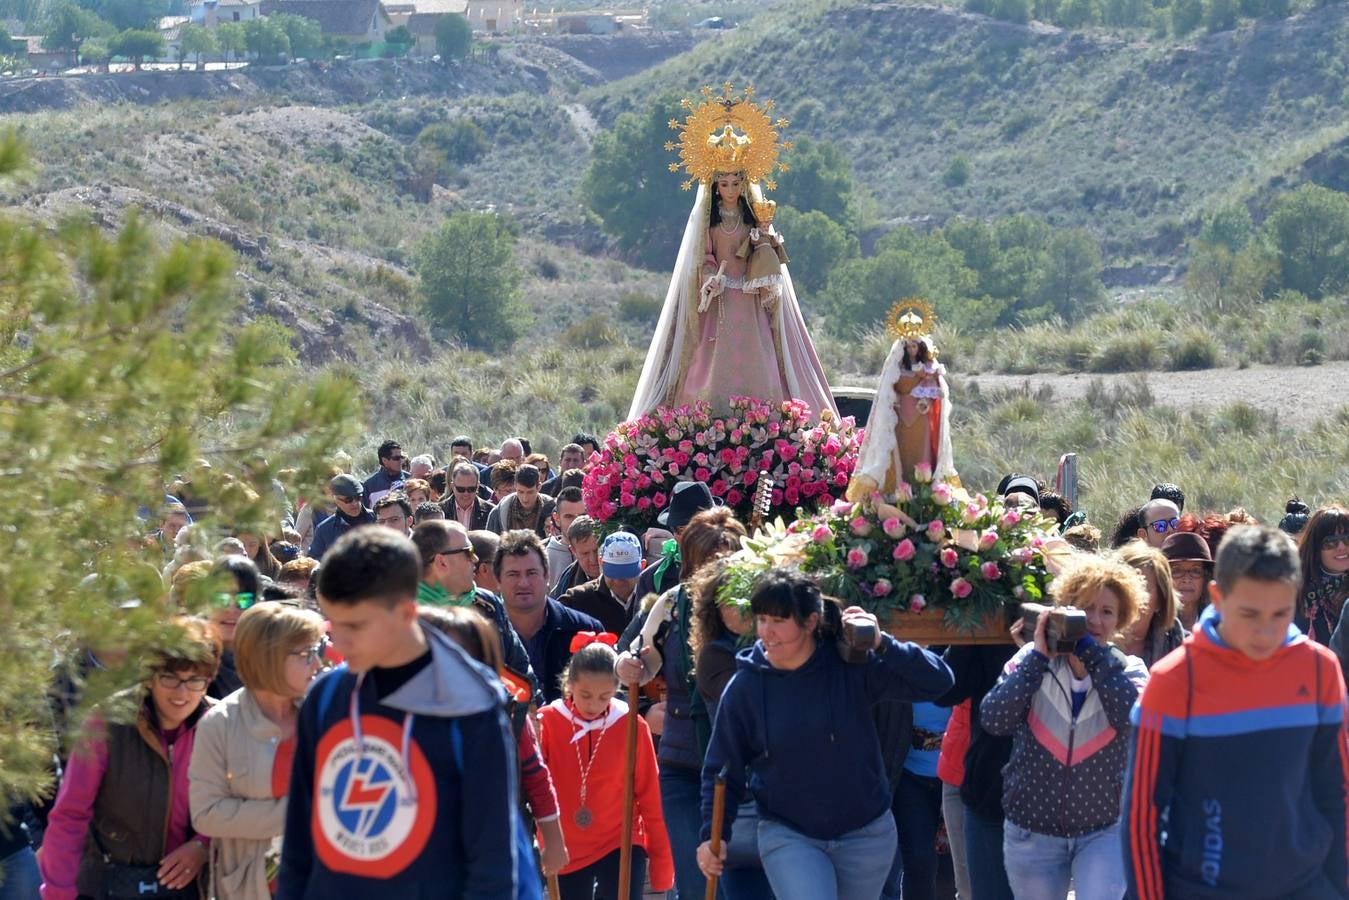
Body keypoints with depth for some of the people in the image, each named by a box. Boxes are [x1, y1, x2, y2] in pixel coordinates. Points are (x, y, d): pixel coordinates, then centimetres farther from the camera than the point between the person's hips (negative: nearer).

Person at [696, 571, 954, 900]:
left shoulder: (853, 665, -12)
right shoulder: (744, 687, -9)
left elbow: (938, 682, -16)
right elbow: (721, 769, 1)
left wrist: (883, 645, -28)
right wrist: (713, 833, -8)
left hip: (866, 833, 1)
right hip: (787, 836, -1)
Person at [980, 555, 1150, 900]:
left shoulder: (1128, 669, -1)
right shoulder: (1033, 659, -2)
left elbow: (1136, 717, -22)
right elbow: (993, 719, -14)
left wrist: (1092, 652, -19)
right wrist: (1039, 656, -17)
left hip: (1104, 831, -1)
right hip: (1031, 832, 1)